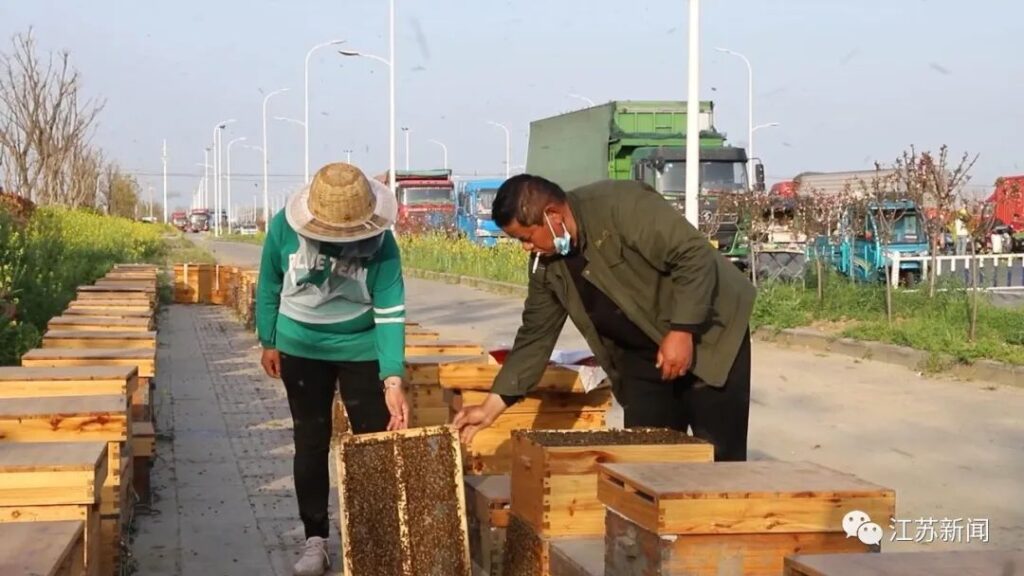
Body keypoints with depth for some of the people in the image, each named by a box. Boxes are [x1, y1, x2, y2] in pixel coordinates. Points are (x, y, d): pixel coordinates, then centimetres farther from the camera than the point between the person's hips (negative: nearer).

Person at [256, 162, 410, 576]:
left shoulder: (381, 242, -24)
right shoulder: (284, 227, -20)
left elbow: (390, 314, -26)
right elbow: (269, 286, -3)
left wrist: (393, 380, -35)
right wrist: (268, 341, 4)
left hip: (362, 351, -1)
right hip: (302, 350, 1)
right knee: (310, 444, 7)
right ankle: (315, 539, 17)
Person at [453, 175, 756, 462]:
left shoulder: (622, 205, -25)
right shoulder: (546, 264, -2)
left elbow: (695, 256, -26)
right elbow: (536, 334, 3)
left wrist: (682, 331, -30)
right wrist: (492, 405, -3)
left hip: (709, 334, -7)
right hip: (641, 354, 7)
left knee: (719, 458, -5)